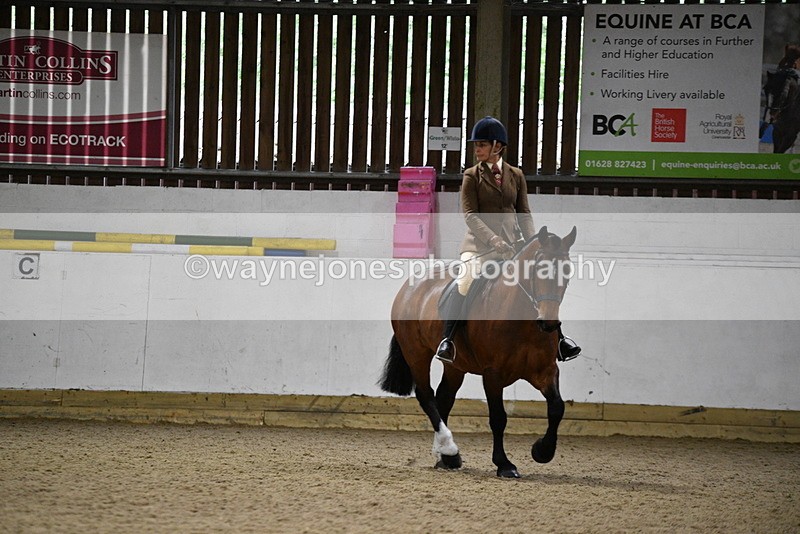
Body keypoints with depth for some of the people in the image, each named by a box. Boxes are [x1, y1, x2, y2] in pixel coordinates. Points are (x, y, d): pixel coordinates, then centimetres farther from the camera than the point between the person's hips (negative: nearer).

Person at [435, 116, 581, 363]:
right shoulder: (472, 176, 2)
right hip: (480, 242, -3)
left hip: (512, 243, 3)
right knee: (464, 283, -26)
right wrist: (494, 240, -21)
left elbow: (524, 214, 12)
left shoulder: (516, 176, 11)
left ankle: (558, 341, 6)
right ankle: (447, 340, -21)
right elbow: (470, 215, -8)